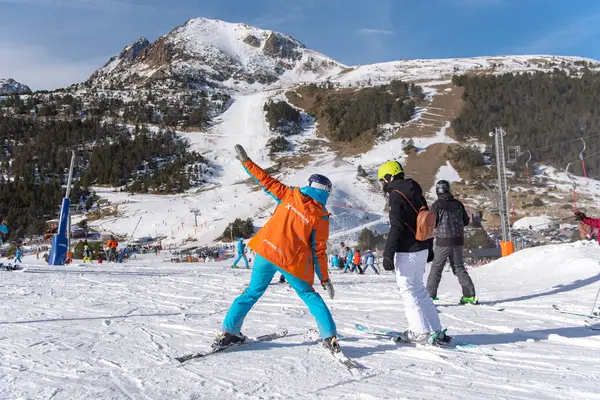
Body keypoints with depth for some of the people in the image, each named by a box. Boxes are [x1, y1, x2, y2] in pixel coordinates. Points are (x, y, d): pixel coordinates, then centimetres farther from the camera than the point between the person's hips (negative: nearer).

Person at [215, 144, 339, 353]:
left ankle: (228, 332, 18)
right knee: (309, 295, 16)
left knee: (252, 292, 18)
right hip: (292, 261, -2)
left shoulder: (291, 195, -1)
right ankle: (330, 337, 10)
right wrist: (325, 279, 4)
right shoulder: (321, 217, -6)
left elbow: (267, 181, 3)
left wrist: (246, 161, 13)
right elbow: (319, 250, -4)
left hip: (266, 251, 2)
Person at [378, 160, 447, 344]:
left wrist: (388, 254, -17)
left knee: (407, 290, 1)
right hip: (422, 249, 9)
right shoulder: (416, 192, 15)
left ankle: (421, 332, 4)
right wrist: (429, 249, 26)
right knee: (418, 288, 16)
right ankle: (435, 331, 18)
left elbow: (396, 227, -19)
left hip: (407, 251, -9)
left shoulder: (396, 195, -12)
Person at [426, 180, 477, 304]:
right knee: (459, 268, 14)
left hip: (443, 241, -4)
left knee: (436, 269, 6)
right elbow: (466, 221, 10)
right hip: (458, 241, 4)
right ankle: (470, 295, 8)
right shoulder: (458, 204, 4)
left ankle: (430, 295, 7)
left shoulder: (437, 205, -10)